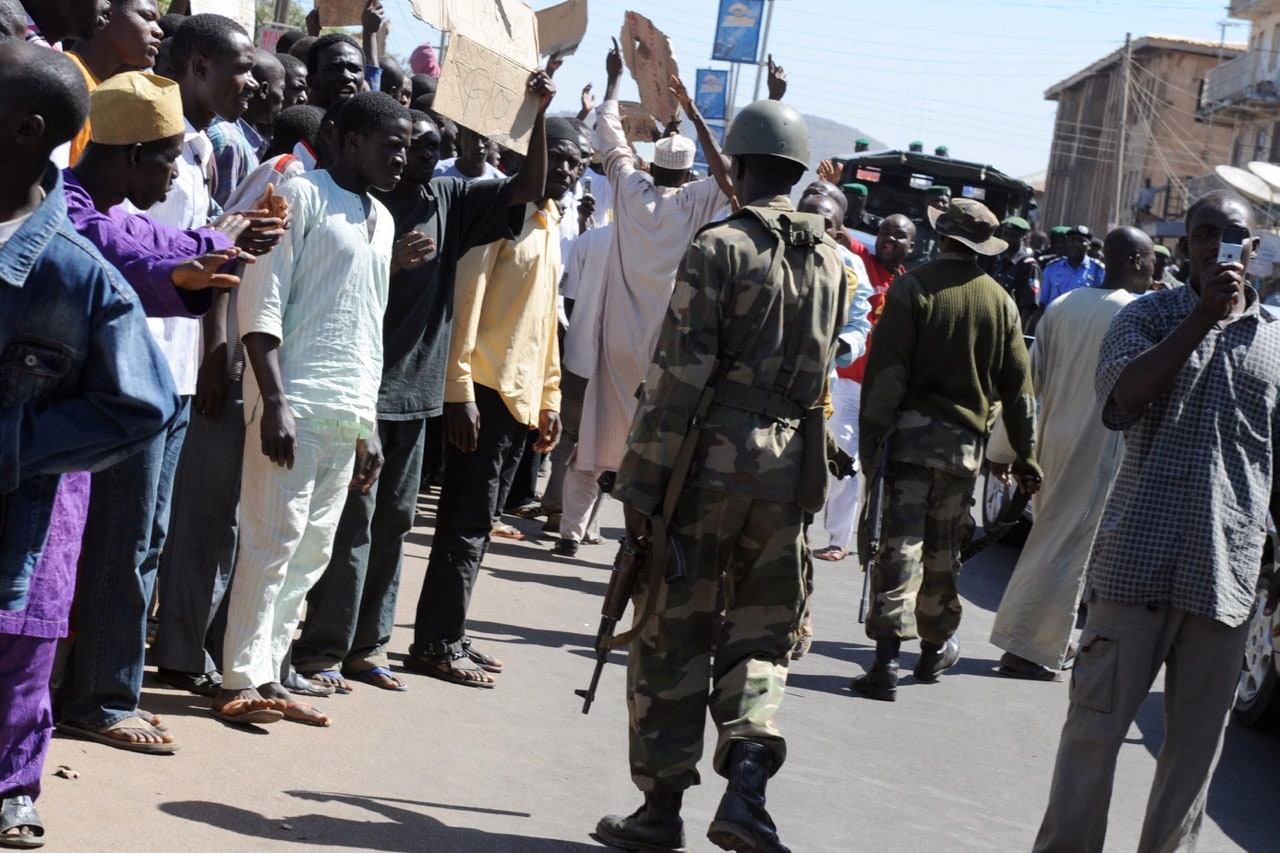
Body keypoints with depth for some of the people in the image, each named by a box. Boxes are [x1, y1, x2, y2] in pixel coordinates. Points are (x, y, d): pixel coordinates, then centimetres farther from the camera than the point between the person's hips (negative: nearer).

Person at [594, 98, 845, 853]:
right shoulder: (830, 260, 9)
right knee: (760, 631, 14)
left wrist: (643, 482, -11)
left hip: (712, 459, -5)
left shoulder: (721, 247, -10)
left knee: (674, 635, 5)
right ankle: (747, 777, -5)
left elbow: (678, 375, -13)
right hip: (789, 467, 5)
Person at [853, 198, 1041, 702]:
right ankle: (936, 648, 28)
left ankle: (887, 658, -14)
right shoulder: (1001, 302, 6)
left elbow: (887, 371, -11)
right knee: (943, 549, 15)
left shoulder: (913, 288, -7)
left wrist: (871, 434, -8)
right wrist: (1025, 454, 17)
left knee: (901, 543, -6)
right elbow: (1018, 387, 10)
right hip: (966, 439, 3)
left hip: (913, 432, -3)